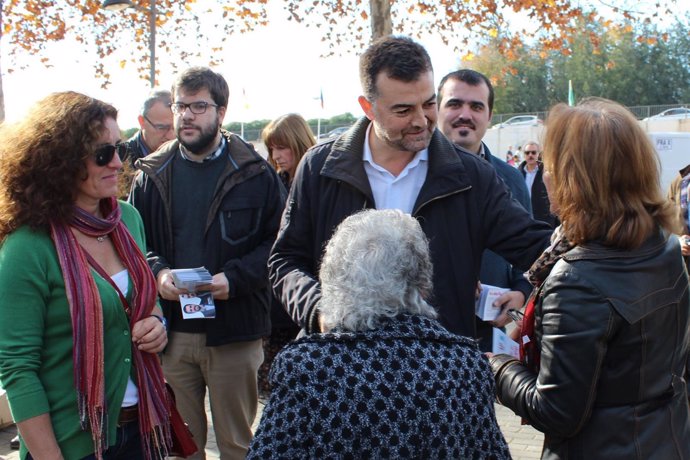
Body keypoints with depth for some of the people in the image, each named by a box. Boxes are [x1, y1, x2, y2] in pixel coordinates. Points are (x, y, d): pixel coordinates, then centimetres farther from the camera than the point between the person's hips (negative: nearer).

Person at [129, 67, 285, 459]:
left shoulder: (254, 173, -1)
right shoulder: (153, 174, 9)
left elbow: (278, 243, -4)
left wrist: (234, 278, -18)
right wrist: (157, 272, -10)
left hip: (234, 331, -2)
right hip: (171, 331, 3)